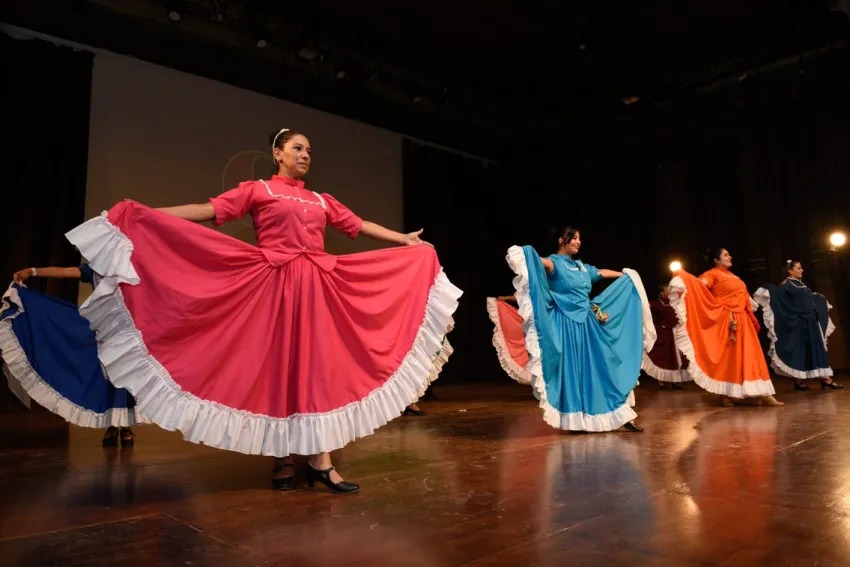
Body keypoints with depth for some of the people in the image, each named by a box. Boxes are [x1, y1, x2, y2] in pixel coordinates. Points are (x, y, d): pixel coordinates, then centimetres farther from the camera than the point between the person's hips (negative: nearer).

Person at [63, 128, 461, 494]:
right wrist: (147, 214, -12)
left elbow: (360, 226, 23)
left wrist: (405, 240, 23)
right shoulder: (257, 190, 6)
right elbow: (209, 211, -3)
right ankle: (283, 459, 11)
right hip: (275, 286, -4)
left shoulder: (321, 201, 19)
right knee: (277, 366, -1)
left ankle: (320, 460, 3)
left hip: (316, 287, 4)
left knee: (318, 366, -1)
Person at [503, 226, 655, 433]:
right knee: (572, 370, -3)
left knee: (598, 367, 9)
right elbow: (542, 262, -30)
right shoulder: (555, 262, -7)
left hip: (587, 323, 7)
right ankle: (577, 420, 6)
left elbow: (601, 273, 33)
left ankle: (618, 416, 16)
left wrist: (625, 275, 46)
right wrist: (525, 253, -52)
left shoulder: (581, 266, 16)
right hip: (566, 324, -7)